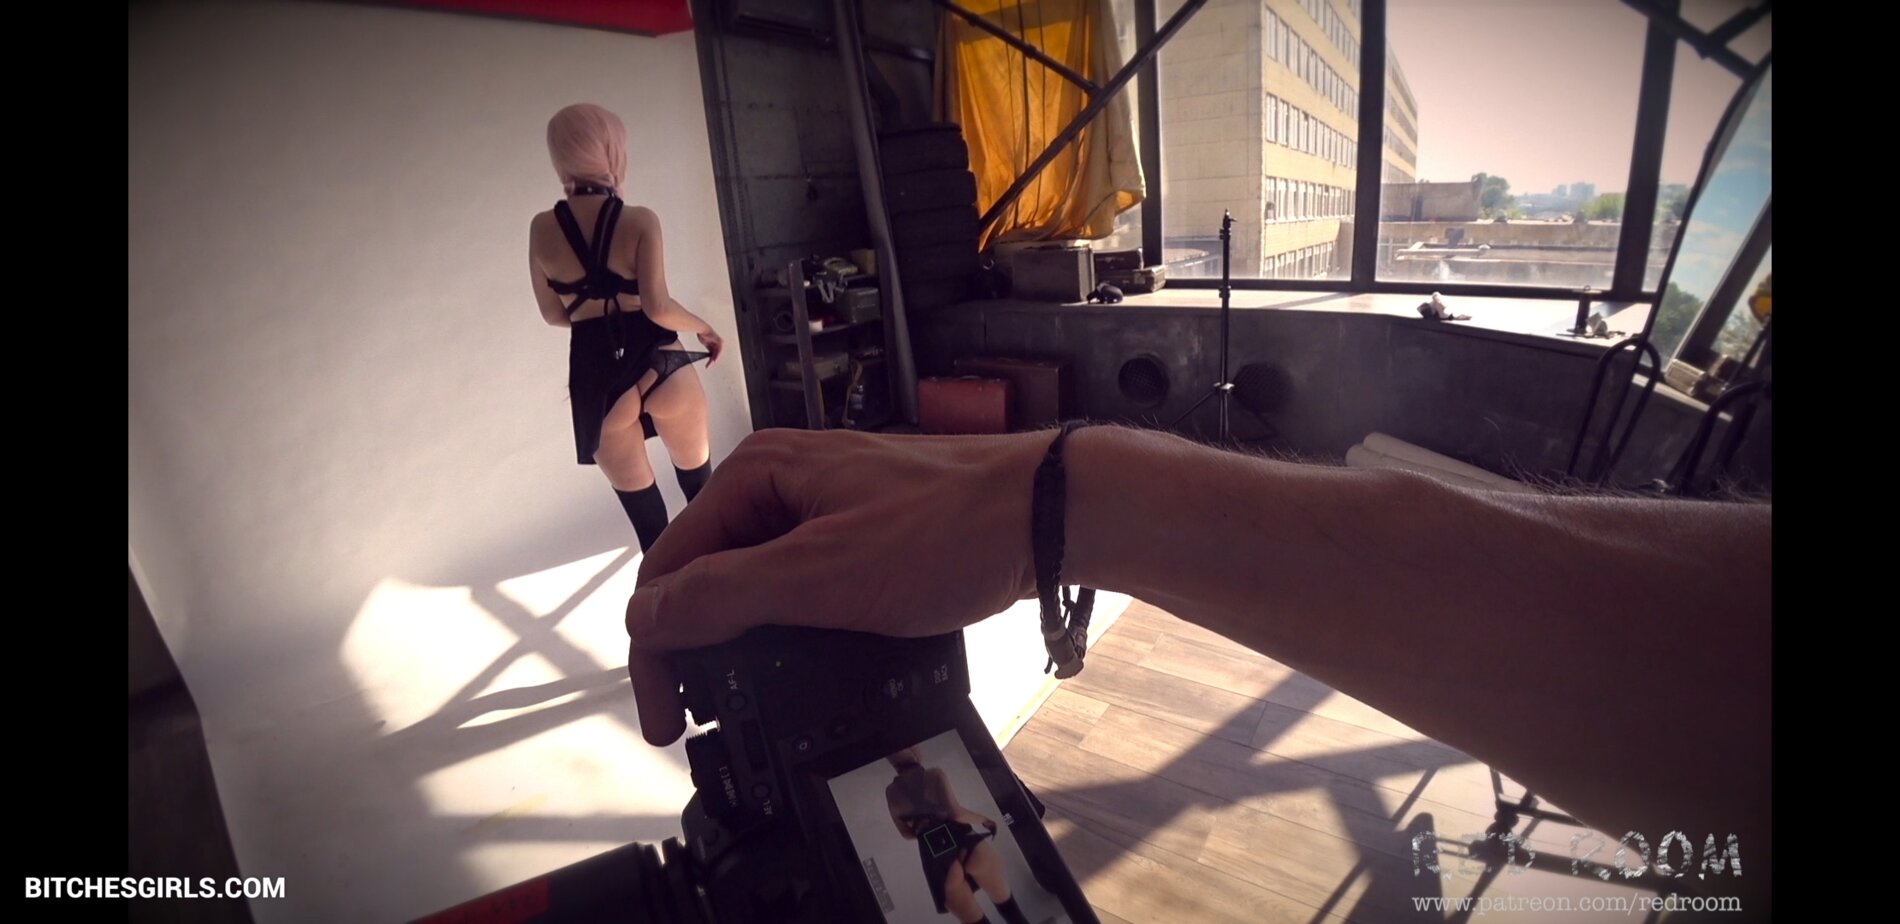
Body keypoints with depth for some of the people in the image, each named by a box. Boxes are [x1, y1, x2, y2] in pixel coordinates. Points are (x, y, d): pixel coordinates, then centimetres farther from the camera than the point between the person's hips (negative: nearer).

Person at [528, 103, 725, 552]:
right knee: (699, 483, 19)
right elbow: (658, 307, -17)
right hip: (660, 366, -2)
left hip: (595, 377, 2)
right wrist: (705, 329, 1)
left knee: (641, 507, 13)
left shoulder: (542, 229, 0)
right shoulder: (639, 220, -10)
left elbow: (554, 314, 9)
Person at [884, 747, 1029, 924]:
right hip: (961, 840, -3)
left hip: (933, 856, 3)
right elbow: (956, 812, -15)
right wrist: (983, 820, 2)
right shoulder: (934, 775, -6)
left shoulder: (891, 792, 8)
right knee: (1004, 901, 18)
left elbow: (906, 833, 15)